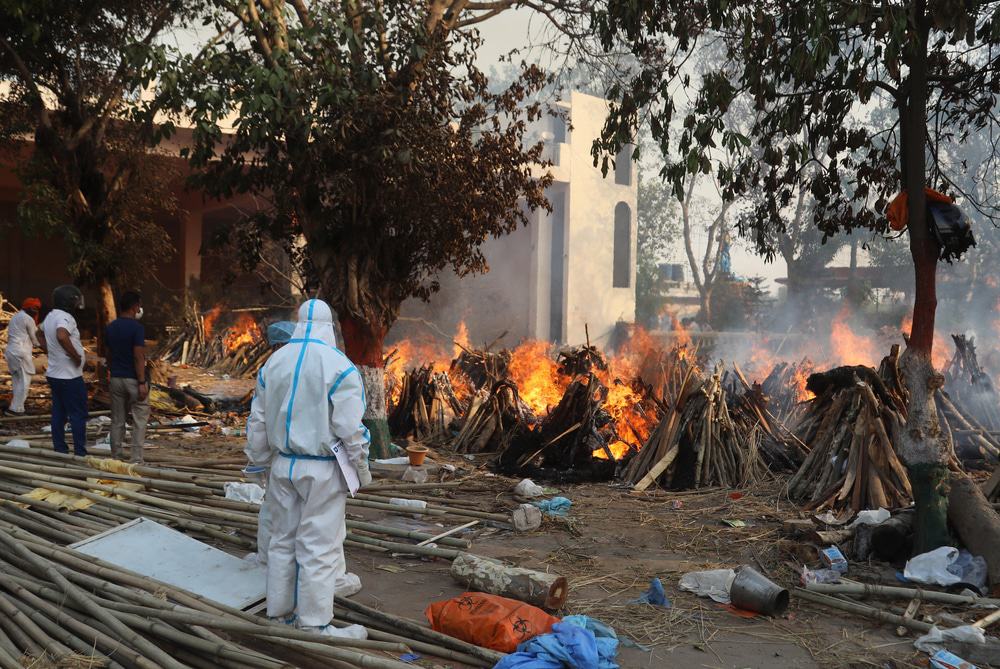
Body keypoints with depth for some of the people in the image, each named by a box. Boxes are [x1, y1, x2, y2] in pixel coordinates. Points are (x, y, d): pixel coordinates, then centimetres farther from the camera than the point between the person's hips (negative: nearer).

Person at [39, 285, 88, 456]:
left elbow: (42, 340, 27)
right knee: (78, 415, -4)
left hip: (54, 374, 9)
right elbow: (61, 336, -39)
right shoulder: (65, 317, -19)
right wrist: (76, 356, -28)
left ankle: (60, 450, 16)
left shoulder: (50, 317, 11)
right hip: (70, 376, -9)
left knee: (58, 414, 12)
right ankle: (80, 453, -3)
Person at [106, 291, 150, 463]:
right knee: (139, 421, 0)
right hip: (134, 379, -6)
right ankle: (136, 460, -2)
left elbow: (109, 355, 13)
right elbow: (138, 357, -18)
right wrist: (142, 383, -17)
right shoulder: (137, 327, -14)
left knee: (117, 421, 11)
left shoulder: (110, 328, 7)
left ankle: (116, 458, 15)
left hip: (116, 379, 6)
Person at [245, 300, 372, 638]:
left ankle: (279, 612, 27)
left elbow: (257, 420, 12)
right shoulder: (338, 366, -14)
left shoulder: (273, 362, 5)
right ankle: (314, 625, 8)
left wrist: (259, 458, 25)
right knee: (318, 548, 1)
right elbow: (351, 429, -14)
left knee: (282, 540, 16)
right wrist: (362, 470, -1)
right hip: (322, 470, -6)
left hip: (283, 466, 6)